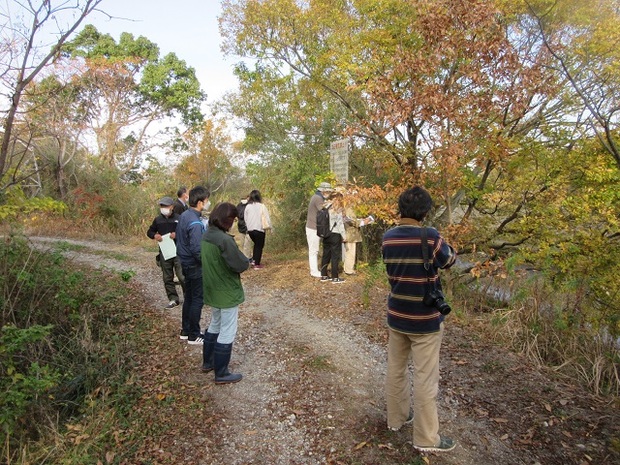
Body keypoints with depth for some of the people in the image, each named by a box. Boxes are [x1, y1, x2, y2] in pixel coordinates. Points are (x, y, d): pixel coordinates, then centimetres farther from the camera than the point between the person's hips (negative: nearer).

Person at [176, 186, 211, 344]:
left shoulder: (184, 215, 3)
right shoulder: (195, 223, -26)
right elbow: (196, 250, -26)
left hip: (186, 263, 9)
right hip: (195, 266, -9)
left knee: (188, 297, 19)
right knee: (197, 300, 3)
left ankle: (185, 331, 31)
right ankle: (194, 335, 15)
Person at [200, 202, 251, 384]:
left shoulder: (206, 235, 3)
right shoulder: (225, 239, -26)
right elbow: (241, 265, -23)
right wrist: (246, 262, -1)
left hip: (213, 290, 9)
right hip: (227, 292, -9)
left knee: (215, 325, 25)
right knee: (227, 332, 5)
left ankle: (208, 362, 40)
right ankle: (221, 374, 17)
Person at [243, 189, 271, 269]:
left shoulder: (247, 206, 0)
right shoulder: (261, 206, -10)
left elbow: (245, 218, 8)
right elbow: (266, 218, -7)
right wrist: (269, 226, 5)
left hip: (250, 230, 5)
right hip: (259, 229, -4)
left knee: (256, 244, 25)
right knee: (259, 246, 7)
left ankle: (254, 260, 21)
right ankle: (257, 264, 7)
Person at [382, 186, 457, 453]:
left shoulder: (388, 238, -3)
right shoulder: (430, 237, -19)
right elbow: (449, 260, 0)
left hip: (396, 317, 5)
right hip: (425, 320, -5)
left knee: (395, 370, 19)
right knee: (425, 380, 7)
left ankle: (396, 417, 37)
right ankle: (426, 438, 20)